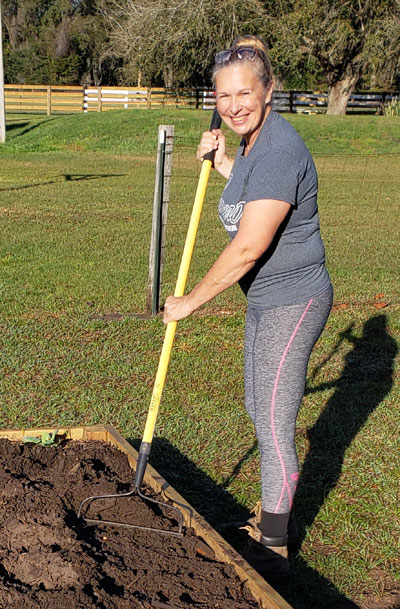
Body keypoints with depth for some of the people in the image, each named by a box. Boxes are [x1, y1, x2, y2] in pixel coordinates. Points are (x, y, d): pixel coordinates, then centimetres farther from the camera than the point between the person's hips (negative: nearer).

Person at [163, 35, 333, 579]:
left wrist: (190, 302, -17)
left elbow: (247, 250, -27)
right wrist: (221, 163, 13)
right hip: (266, 299, 10)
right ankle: (271, 518, 40)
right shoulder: (252, 140, 5)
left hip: (293, 303, -10)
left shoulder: (278, 150, -26)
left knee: (274, 426, -1)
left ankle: (272, 551, 14)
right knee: (259, 409, 21)